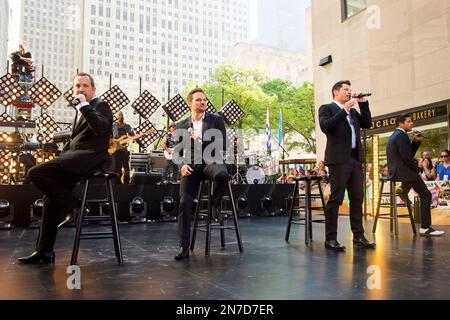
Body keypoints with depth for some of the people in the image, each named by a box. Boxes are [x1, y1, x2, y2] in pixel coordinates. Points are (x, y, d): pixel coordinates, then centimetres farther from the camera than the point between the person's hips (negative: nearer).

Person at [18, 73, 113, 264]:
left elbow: (101, 129, -22)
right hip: (77, 160, 9)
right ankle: (44, 252, 15)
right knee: (51, 200, 8)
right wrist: (61, 158, 13)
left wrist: (83, 105, -19)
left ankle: (71, 205, -8)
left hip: (88, 158, -9)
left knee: (35, 173, -20)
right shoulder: (85, 111, 26)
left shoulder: (101, 105, 0)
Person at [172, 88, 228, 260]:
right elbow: (177, 152, 15)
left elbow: (222, 146, 0)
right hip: (191, 167, 2)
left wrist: (200, 139, -11)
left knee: (222, 175, -37)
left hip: (211, 162, -2)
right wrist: (182, 165, -6)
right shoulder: (181, 126, 15)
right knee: (185, 203, -13)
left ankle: (216, 204, -5)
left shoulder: (217, 120, 9)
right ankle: (184, 247, -4)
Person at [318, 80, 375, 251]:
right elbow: (325, 127, -13)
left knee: (357, 199, 7)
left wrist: (363, 103, 9)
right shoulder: (326, 108, 4)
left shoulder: (353, 111, 25)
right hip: (338, 159, -7)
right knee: (335, 199, -6)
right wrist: (345, 110, -13)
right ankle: (330, 238, -2)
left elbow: (367, 123, 15)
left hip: (356, 159, 7)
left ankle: (358, 236, 14)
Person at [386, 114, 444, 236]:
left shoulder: (395, 135, 17)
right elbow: (407, 157, -20)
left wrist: (415, 141, 6)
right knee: (426, 194, -4)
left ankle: (404, 189, 28)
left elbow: (410, 153, 19)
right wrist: (417, 168, -5)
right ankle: (425, 228, -5)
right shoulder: (401, 135, -14)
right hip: (402, 171, -10)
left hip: (395, 171, 10)